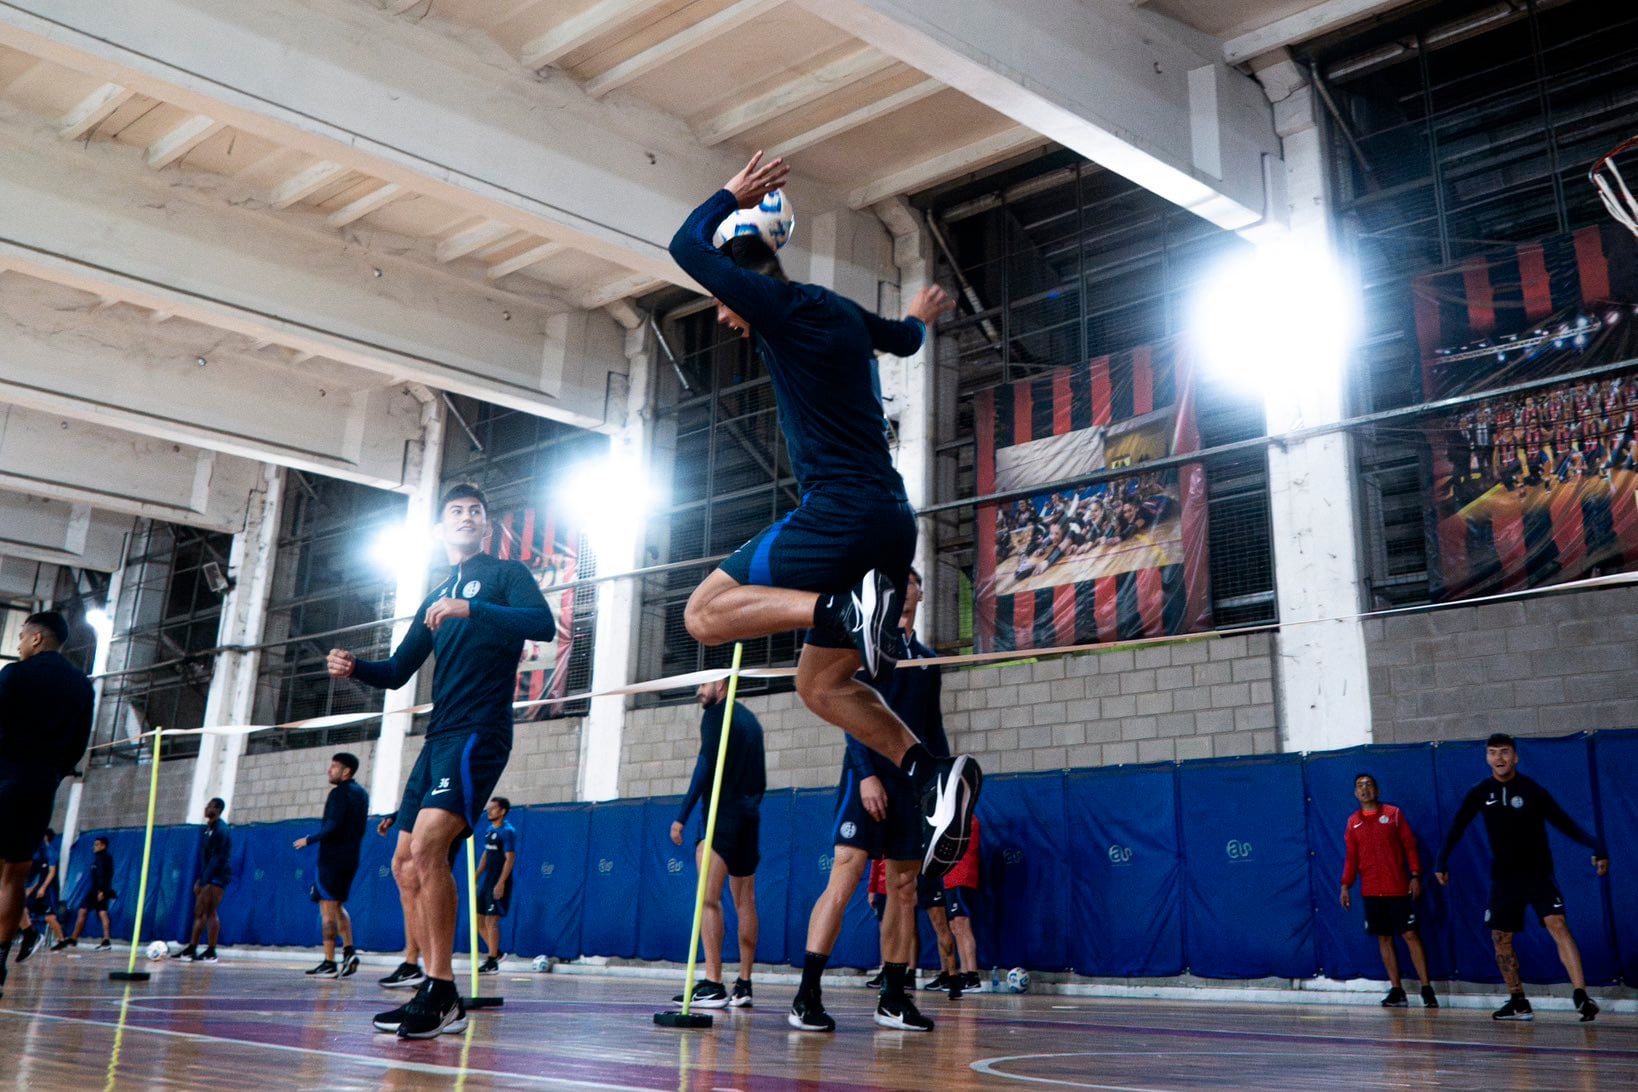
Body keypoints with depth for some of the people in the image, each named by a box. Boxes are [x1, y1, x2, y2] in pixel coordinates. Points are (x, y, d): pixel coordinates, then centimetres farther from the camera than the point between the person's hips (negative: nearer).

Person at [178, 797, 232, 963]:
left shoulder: (221, 830, -14)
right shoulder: (208, 829, 15)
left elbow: (217, 857, -20)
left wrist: (203, 880, -22)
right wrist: (200, 879, 13)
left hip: (217, 876, -9)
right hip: (207, 877, 9)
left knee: (210, 913, -6)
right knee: (199, 912, 8)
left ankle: (211, 952, -1)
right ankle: (191, 949, 12)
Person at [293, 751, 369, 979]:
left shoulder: (339, 792, -11)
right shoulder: (361, 793, 16)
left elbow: (333, 826, -19)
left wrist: (309, 839, -10)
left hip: (333, 857, -9)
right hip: (351, 857, 9)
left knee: (327, 907, -7)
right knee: (338, 905, 17)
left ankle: (329, 963, -9)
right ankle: (349, 951, 6)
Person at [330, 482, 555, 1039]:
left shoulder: (505, 574, 4)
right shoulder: (436, 597, 24)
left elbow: (543, 623, -15)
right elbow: (397, 671, 24)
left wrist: (472, 608, -25)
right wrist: (354, 667, 3)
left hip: (477, 733, -8)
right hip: (438, 737, 8)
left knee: (428, 843, -23)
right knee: (406, 864, 5)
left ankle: (441, 993, -18)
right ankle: (438, 997, 11)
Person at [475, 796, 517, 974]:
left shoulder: (508, 831, -12)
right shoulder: (490, 830, 14)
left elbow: (510, 859, -17)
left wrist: (501, 883, -22)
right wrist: (476, 877, 15)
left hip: (498, 884, -9)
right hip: (486, 882, 9)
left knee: (491, 920, -8)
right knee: (479, 920, 9)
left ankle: (492, 963, -1)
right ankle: (497, 953, 22)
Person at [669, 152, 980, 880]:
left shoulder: (782, 305, -5)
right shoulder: (842, 314, 19)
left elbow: (686, 247, 2)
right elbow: (905, 338, 41)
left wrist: (731, 195, 18)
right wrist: (921, 316, 63)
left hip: (839, 514, -9)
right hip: (891, 521, 9)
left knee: (704, 615, 1)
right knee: (821, 683, 15)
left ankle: (848, 608, -18)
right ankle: (931, 773, -2)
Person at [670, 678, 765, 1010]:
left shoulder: (716, 714, -2)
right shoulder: (751, 720, 20)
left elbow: (706, 765, -13)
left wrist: (682, 815, -14)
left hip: (721, 811, -8)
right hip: (749, 815, 8)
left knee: (709, 898, -13)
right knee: (745, 902, 10)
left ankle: (713, 984, -22)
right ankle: (743, 985, 13)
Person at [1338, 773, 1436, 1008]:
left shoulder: (1393, 814, 2)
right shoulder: (1353, 822, 9)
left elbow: (1410, 846, 0)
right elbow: (1351, 857, 11)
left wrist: (1415, 876, -8)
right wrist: (1346, 885, 3)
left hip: (1398, 889, -3)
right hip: (1371, 892, 3)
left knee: (1410, 935, -5)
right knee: (1384, 938, 4)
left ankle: (1426, 988, 2)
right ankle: (1396, 991, 10)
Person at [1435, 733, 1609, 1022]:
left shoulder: (1532, 790, -10)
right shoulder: (1480, 793, -2)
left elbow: (1565, 823, -11)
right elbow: (1457, 827, 5)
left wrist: (1596, 847, -24)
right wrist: (1442, 862, 1)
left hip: (1538, 871, -4)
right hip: (1503, 876, 4)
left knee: (1557, 925, -22)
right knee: (1500, 939, 4)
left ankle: (1581, 995, -26)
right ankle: (1518, 1003, 18)